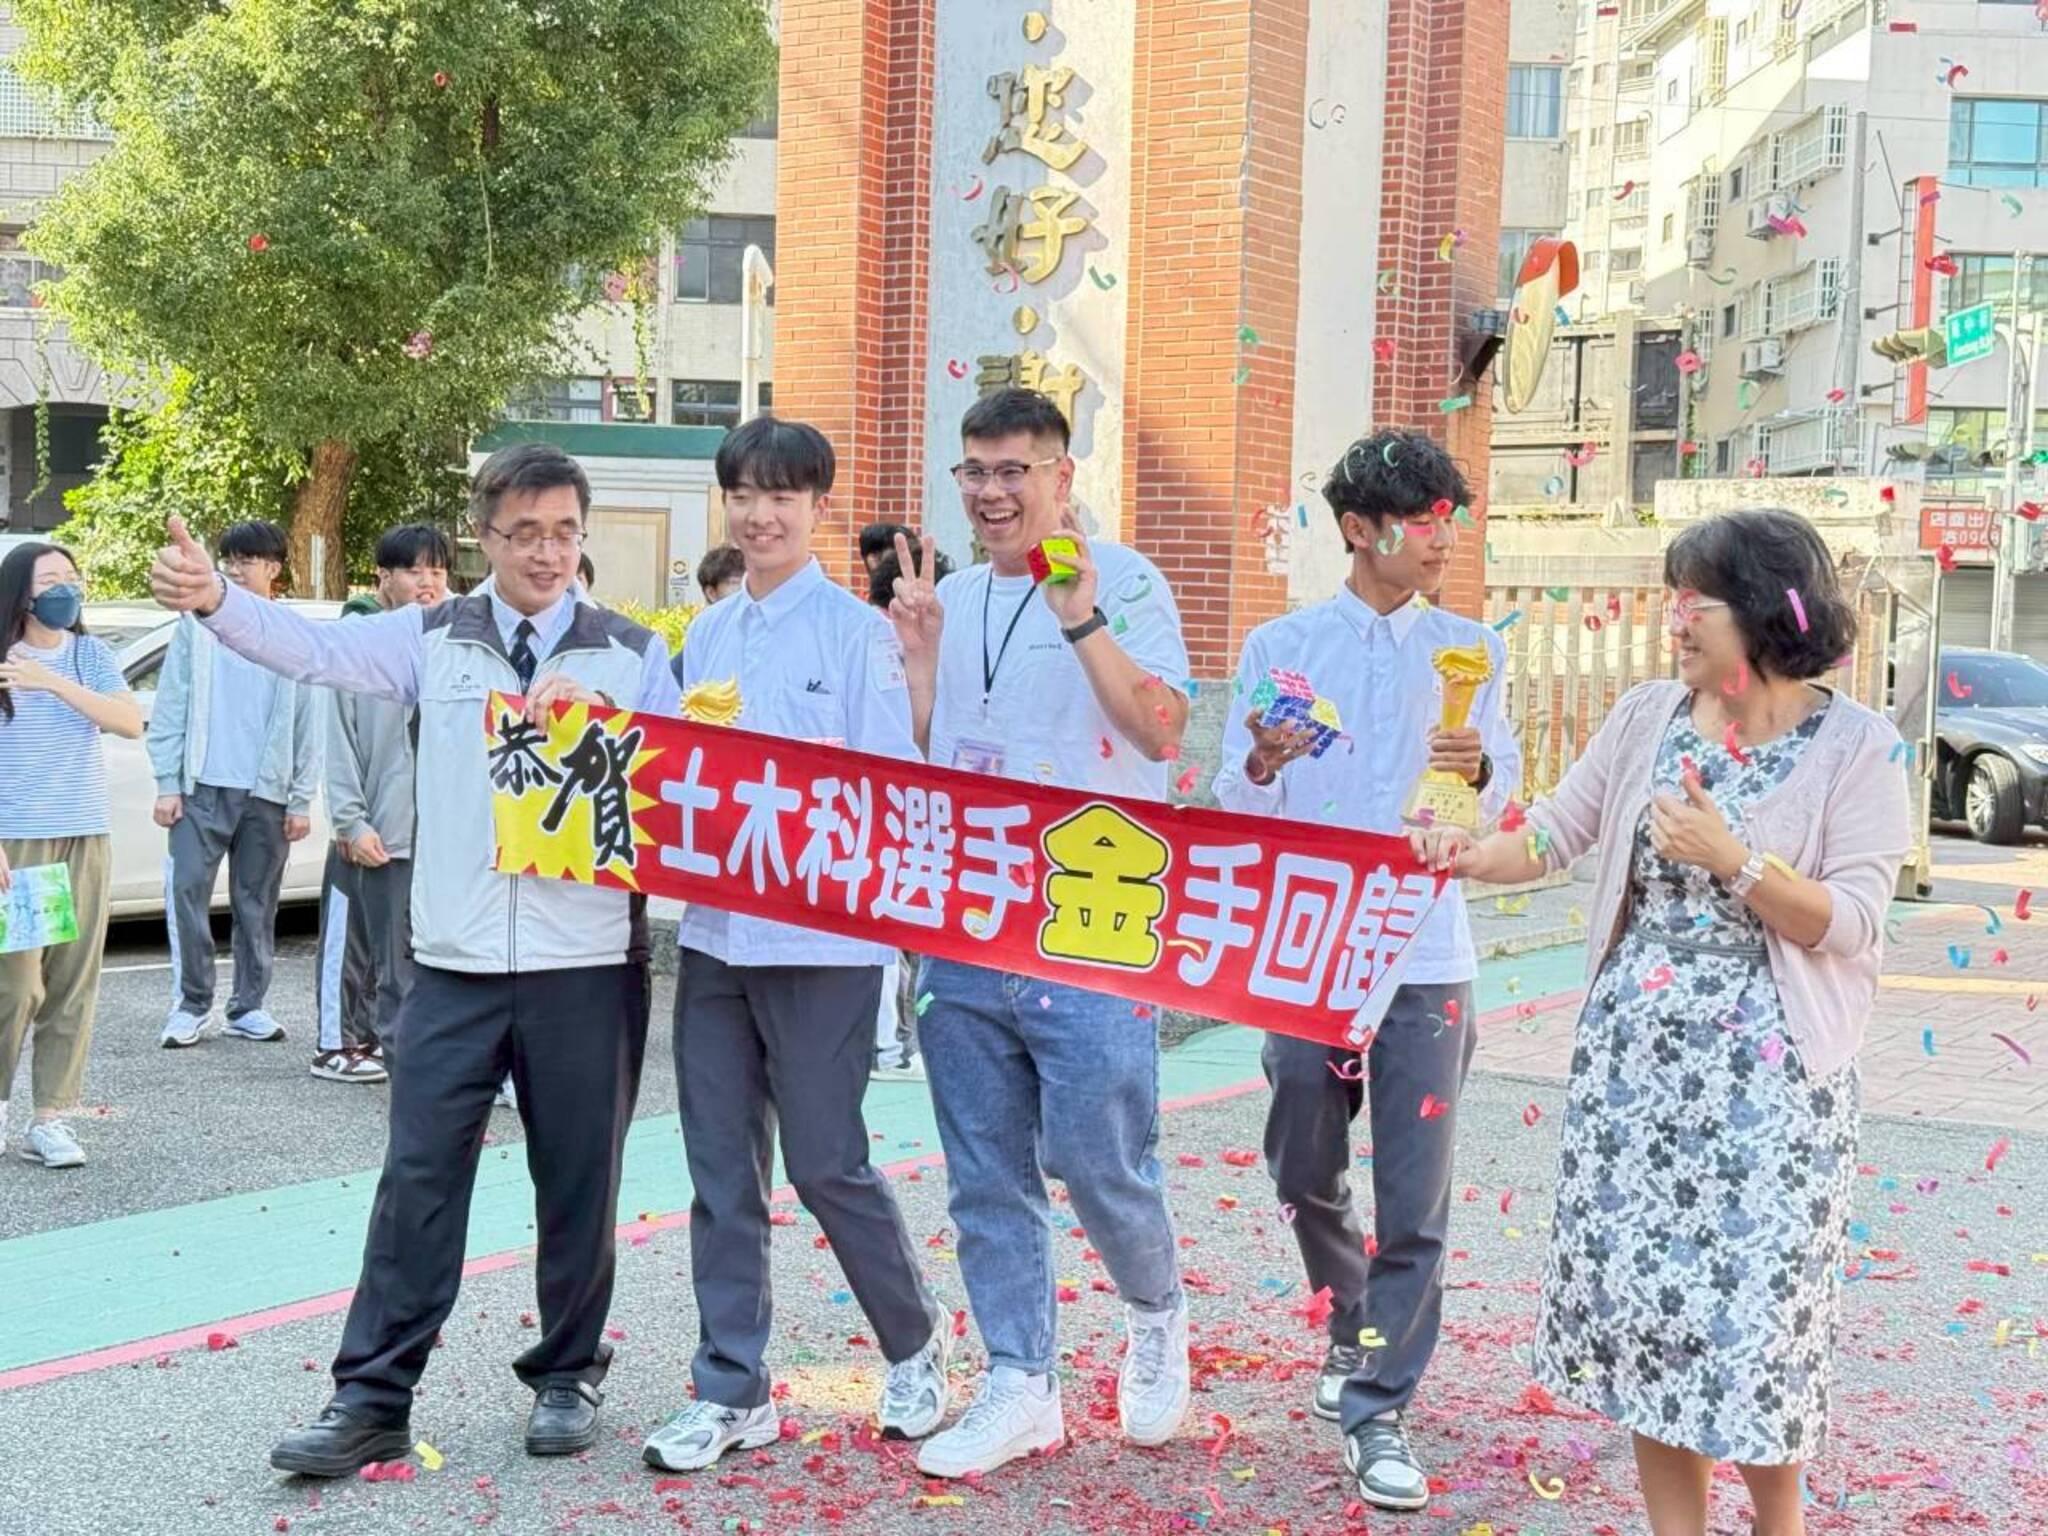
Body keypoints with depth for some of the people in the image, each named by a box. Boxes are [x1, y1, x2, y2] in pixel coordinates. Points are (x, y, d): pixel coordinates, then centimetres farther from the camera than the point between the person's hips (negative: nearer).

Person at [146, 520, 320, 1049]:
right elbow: (170, 708, 3)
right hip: (202, 787, 0)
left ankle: (248, 1007, 16)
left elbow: (308, 725, 4)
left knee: (257, 904, 7)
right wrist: (167, 783, -3)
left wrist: (302, 800, -1)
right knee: (188, 890, -7)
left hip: (268, 793, 0)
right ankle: (191, 1004, 3)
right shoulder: (198, 625, 5)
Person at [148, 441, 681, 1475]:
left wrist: (599, 713, -18)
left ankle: (567, 1375, 26)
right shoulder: (434, 638, 6)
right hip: (456, 963, 0)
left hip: (589, 962, 0)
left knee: (578, 1179, 9)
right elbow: (311, 649, -7)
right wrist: (212, 600, -24)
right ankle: (372, 1397, 9)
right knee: (418, 1176, 1)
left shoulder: (632, 654, 5)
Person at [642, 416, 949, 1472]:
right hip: (713, 929, 6)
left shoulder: (858, 632, -5)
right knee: (721, 1173, 8)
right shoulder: (707, 635, 12)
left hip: (820, 936, -5)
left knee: (826, 1163, 1)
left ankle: (914, 1345, 24)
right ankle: (732, 1391, 18)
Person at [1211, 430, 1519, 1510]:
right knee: (1306, 1174, 13)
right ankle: (1354, 1329, 39)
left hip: (1423, 955, -1)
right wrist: (1263, 763, -19)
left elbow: (1499, 800, 5)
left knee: (1414, 1204, -4)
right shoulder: (1279, 648, 3)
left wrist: (1479, 769, -18)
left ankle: (1378, 1411, 5)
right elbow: (1235, 810, 3)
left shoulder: (1467, 649, 5)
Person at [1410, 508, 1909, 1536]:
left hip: (1767, 1066, -4)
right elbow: (1555, 832, 6)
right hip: (1634, 1048, 4)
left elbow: (1852, 923, -12)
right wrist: (1467, 855, -11)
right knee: (1635, 1286, 6)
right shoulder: (1646, 717, 5)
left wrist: (1733, 861, -23)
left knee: (1755, 1305, -1)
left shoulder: (1858, 748, -6)